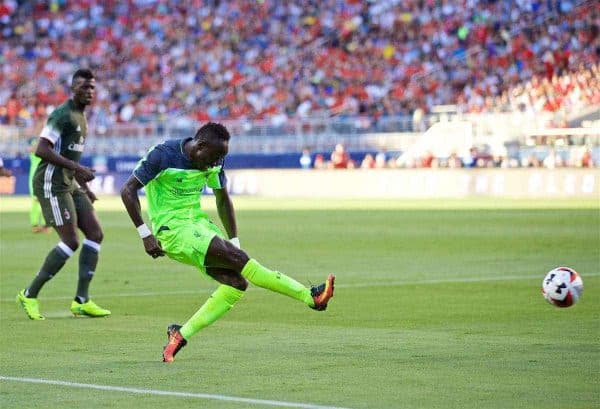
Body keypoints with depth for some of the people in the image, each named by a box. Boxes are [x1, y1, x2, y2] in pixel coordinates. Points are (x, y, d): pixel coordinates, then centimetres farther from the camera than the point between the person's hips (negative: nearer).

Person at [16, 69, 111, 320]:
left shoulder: (81, 116, 17)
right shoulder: (62, 115, -13)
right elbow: (41, 150, -23)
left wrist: (84, 186, 22)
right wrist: (77, 168, -25)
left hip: (69, 185, 10)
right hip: (51, 184, -10)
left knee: (95, 234, 1)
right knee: (71, 242, -13)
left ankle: (81, 301, 3)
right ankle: (29, 295, -2)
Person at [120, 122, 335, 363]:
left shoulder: (213, 164, 4)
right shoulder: (163, 155, -15)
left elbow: (223, 200, 18)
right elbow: (128, 190, -14)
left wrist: (234, 242, 12)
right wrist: (145, 234, -19)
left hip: (198, 224, 8)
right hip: (172, 229, -8)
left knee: (236, 283, -10)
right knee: (238, 260, -21)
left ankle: (181, 335, -5)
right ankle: (310, 296, -22)